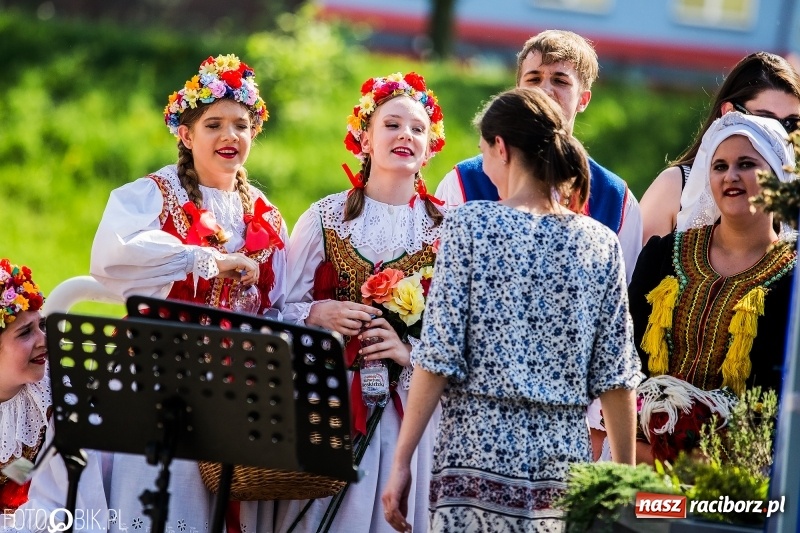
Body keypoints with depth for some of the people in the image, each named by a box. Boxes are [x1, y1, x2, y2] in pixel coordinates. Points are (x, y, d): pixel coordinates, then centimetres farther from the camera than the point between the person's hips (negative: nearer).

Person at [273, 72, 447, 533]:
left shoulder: (446, 229, 2)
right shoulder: (326, 218, 4)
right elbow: (282, 307, 7)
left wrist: (412, 350, -13)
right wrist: (318, 314, -12)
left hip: (411, 405, 0)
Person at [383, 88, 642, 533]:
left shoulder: (472, 225, -3)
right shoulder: (600, 243, 7)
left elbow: (439, 356, -7)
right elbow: (615, 376, 6)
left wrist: (402, 461, -3)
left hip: (478, 450, -3)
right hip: (564, 458, 3)